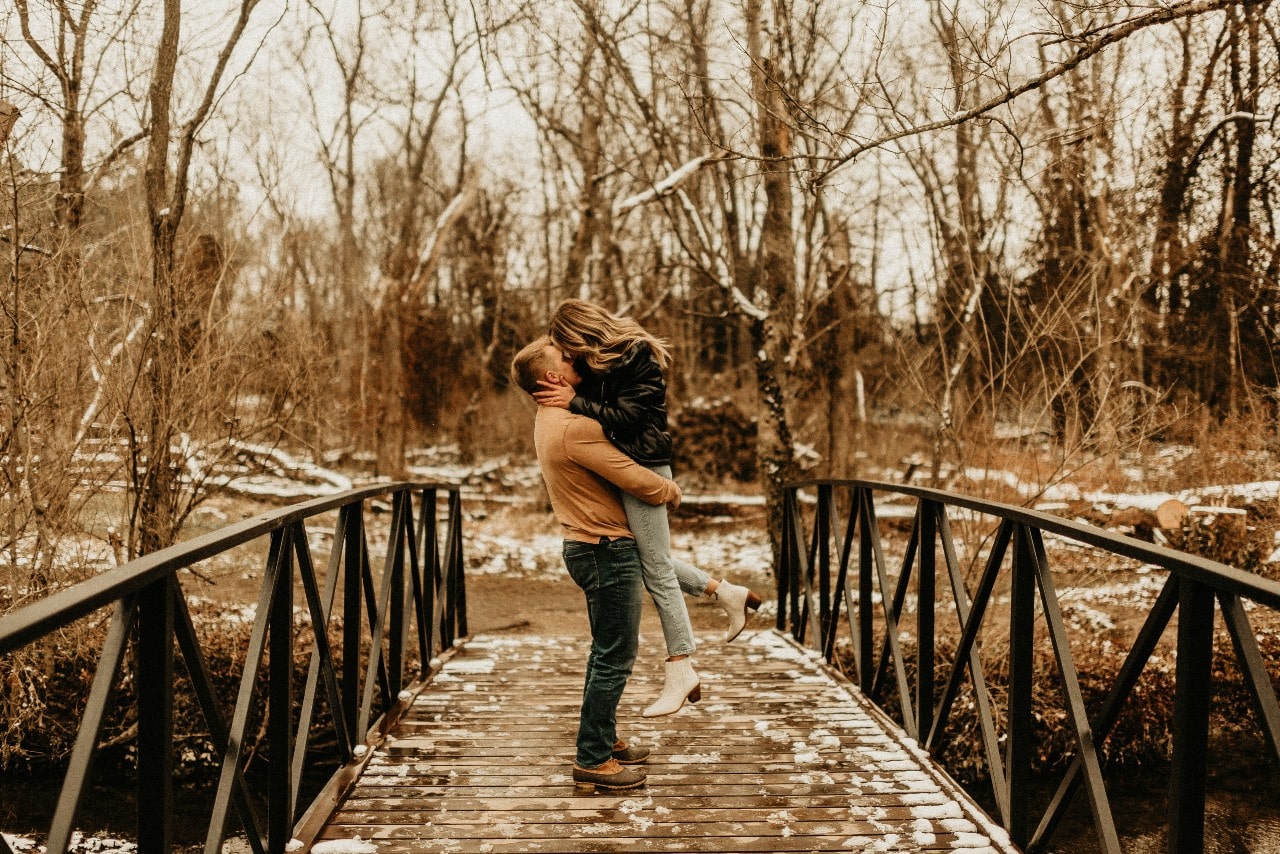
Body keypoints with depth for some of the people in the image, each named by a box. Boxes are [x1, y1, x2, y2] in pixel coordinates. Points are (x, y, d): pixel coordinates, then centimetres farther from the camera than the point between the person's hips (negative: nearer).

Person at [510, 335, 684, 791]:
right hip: (607, 551, -10)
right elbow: (635, 480, -19)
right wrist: (672, 490, -1)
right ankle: (593, 760, 2)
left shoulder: (551, 418, 9)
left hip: (589, 546, 10)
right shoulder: (574, 427, -22)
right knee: (616, 657, -4)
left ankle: (604, 741, 30)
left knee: (606, 651, 20)